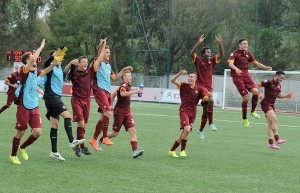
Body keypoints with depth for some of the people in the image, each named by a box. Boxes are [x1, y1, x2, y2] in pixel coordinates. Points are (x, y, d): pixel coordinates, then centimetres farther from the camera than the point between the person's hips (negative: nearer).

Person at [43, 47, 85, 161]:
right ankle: (71, 141, -24)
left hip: (56, 97, 9)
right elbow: (46, 64, -32)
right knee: (67, 115, -20)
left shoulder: (59, 68, 15)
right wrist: (54, 55, -47)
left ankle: (54, 152, 9)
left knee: (55, 124, 7)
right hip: (51, 97, -9)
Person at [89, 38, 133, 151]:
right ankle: (105, 138, -21)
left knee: (103, 117, 8)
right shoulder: (98, 63, -3)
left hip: (107, 92, 9)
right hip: (100, 91, -9)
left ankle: (94, 139, 15)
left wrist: (123, 70, 23)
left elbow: (115, 78, 30)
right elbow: (100, 58, -26)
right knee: (108, 112, -23)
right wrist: (103, 45, -21)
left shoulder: (108, 66, 22)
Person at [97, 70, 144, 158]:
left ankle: (135, 151, -20)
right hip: (119, 112, -8)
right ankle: (100, 140, 28)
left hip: (127, 112, 8)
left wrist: (111, 105, 23)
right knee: (115, 133, 3)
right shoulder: (124, 85, -12)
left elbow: (113, 94, 25)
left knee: (133, 131, -10)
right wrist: (135, 91, -38)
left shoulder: (128, 85, 16)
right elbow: (122, 93, -36)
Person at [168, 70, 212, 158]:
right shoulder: (184, 86, 0)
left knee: (183, 134, 8)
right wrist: (179, 74, -22)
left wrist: (209, 96, -25)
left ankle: (172, 151, 24)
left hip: (192, 114, 4)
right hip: (184, 111, -4)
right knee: (187, 129, -25)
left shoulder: (199, 89, 4)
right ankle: (182, 151, -10)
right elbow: (172, 80, -9)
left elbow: (207, 99, -2)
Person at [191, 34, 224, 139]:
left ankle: (201, 130, 27)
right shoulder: (198, 61, -1)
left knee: (206, 110, 10)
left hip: (209, 88, 5)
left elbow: (221, 54, 2)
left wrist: (220, 43, -11)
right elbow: (192, 53, -18)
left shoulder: (212, 61, 10)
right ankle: (211, 123, -30)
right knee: (210, 101, -32)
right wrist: (198, 43, -28)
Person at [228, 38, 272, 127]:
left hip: (246, 75, 5)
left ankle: (253, 111, 4)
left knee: (255, 91, -18)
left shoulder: (248, 54, 14)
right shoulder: (235, 53, -5)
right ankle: (244, 118, 8)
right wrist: (236, 69, -41)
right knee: (246, 97, -10)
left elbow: (257, 64, 18)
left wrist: (266, 67, 3)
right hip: (237, 76, -5)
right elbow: (230, 63, -21)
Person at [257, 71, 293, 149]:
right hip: (266, 104, -9)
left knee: (270, 125, 7)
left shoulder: (279, 85, 11)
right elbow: (257, 85, -14)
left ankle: (270, 143, 9)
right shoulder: (269, 82, -13)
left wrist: (287, 96, 8)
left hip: (272, 105, 9)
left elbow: (279, 95, 23)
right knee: (274, 119, -21)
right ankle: (277, 139, -25)